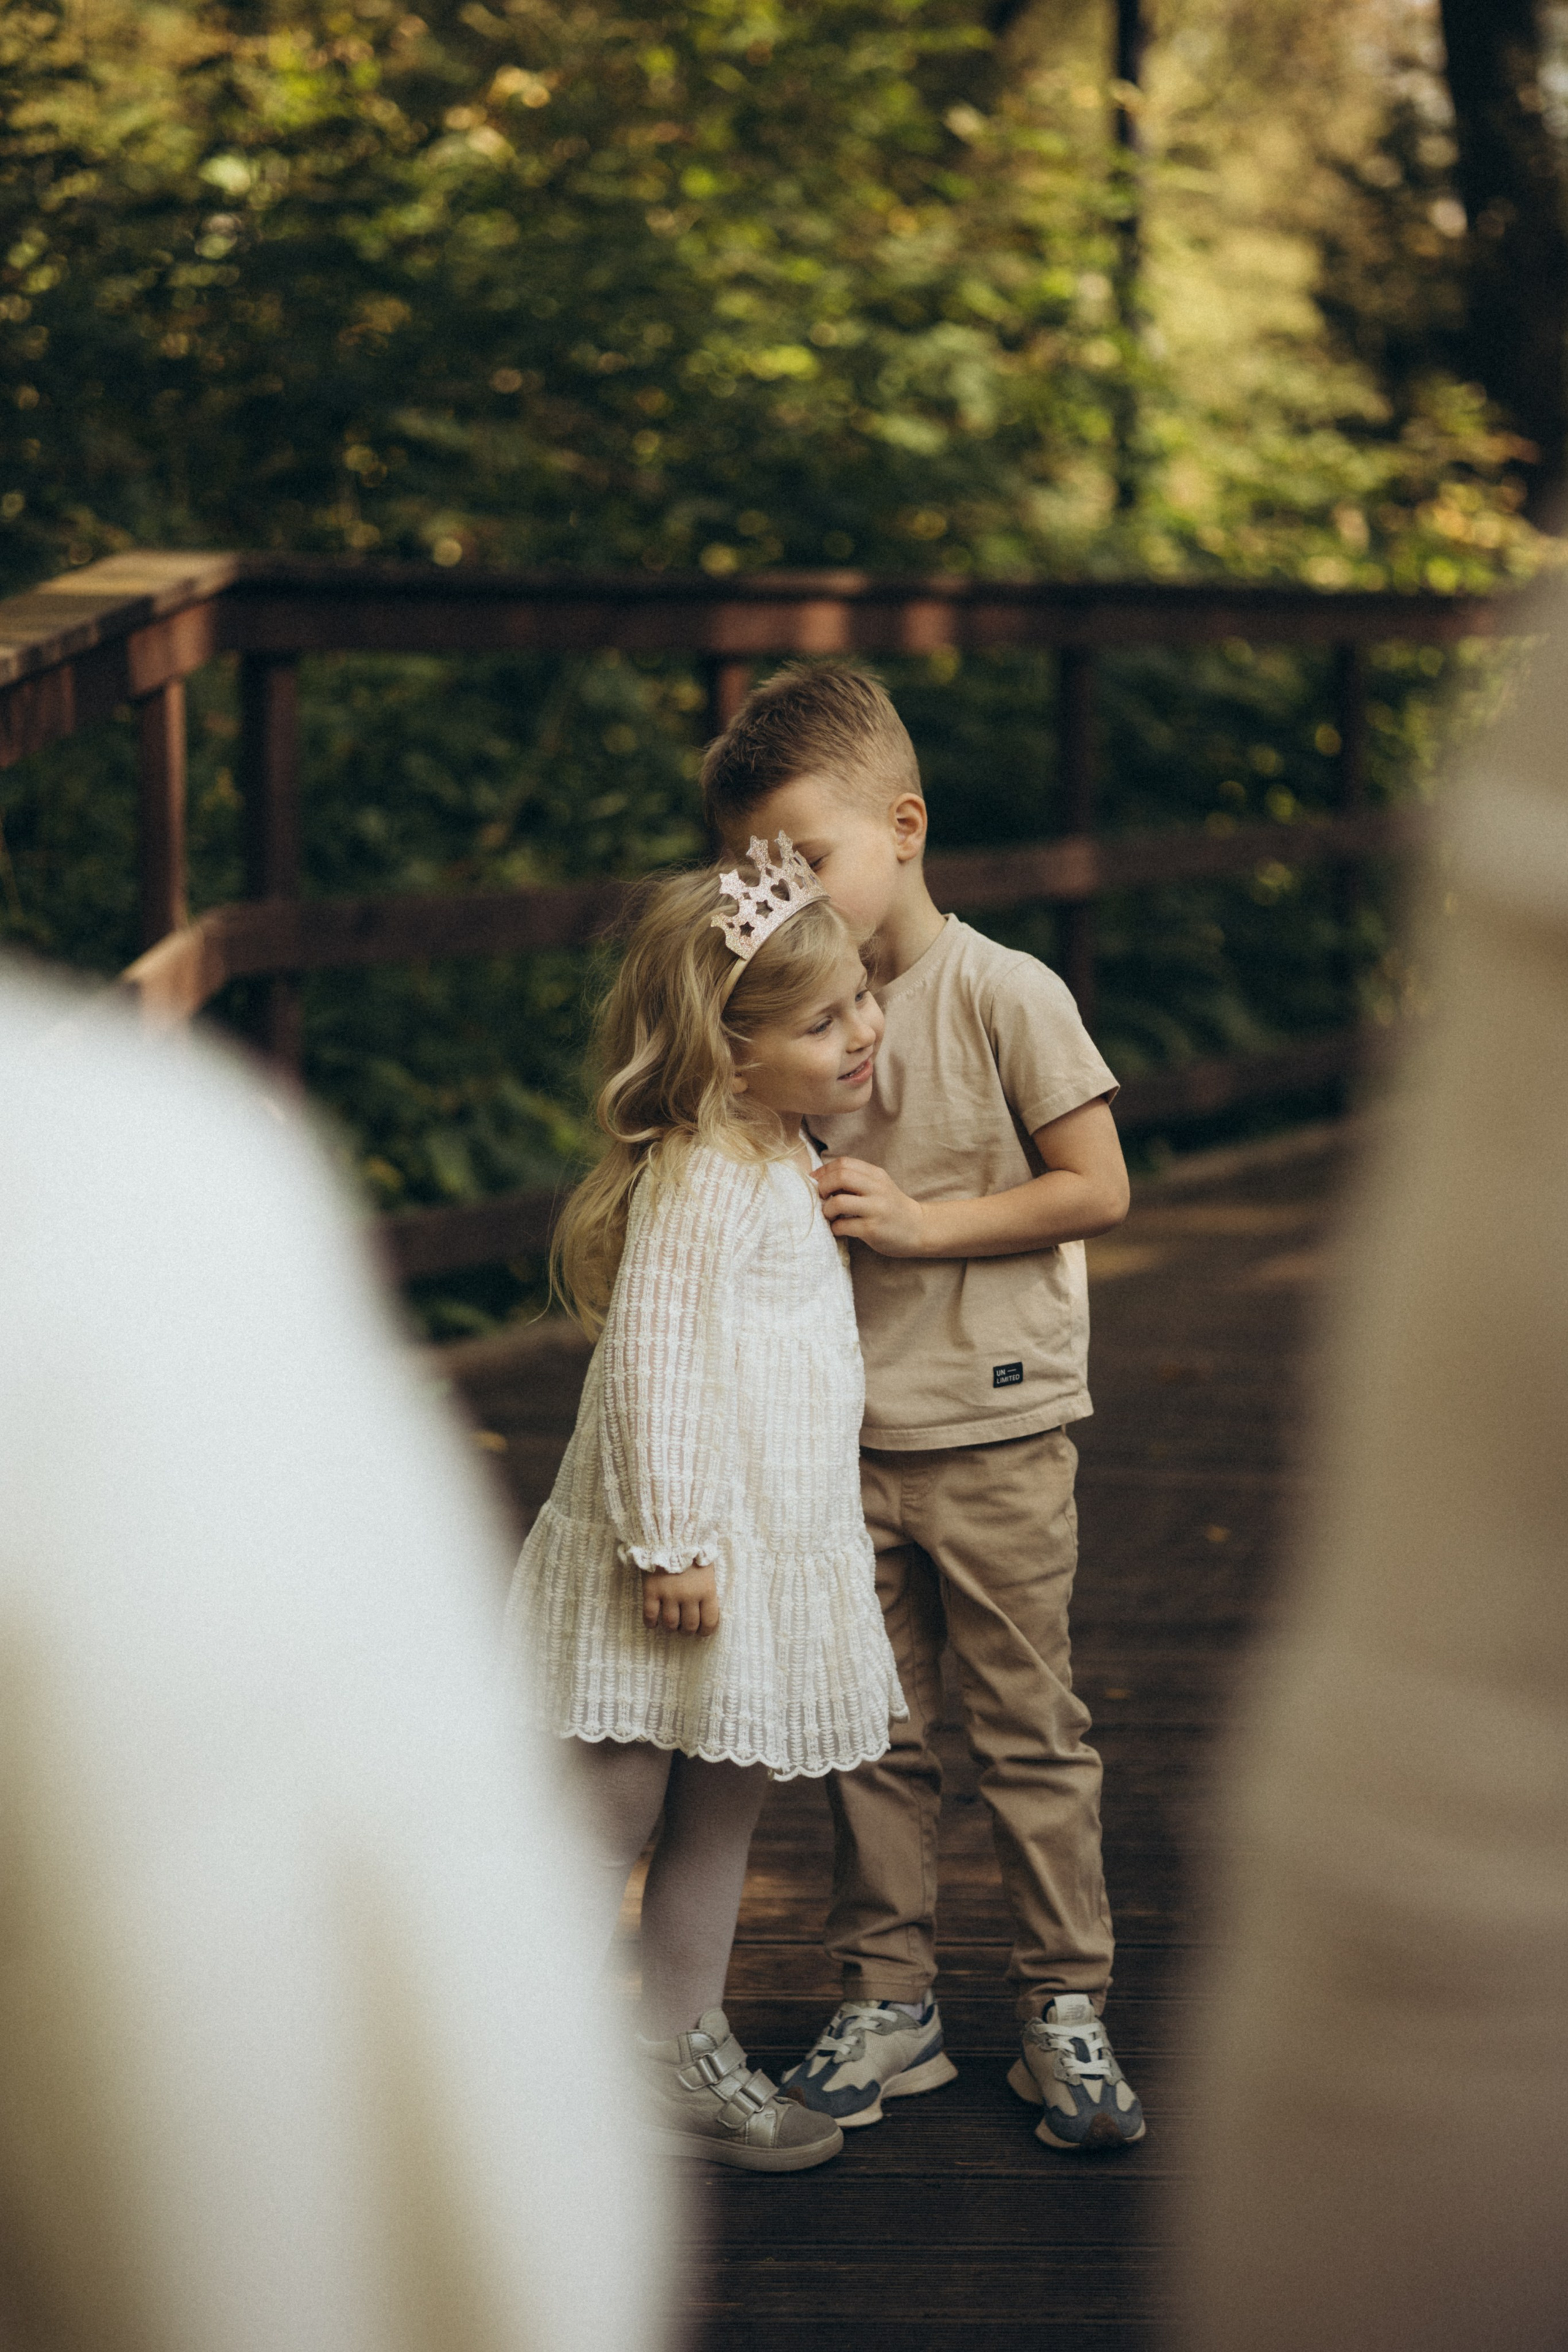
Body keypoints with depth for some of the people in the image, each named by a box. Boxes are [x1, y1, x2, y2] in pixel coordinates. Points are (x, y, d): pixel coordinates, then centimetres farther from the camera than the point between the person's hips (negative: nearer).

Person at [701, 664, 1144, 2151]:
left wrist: (921, 1222, -15)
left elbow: (1097, 1189, -9)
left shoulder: (1002, 996, -9)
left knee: (1029, 1730, 3)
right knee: (872, 1736, 9)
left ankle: (1065, 2013, 13)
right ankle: (886, 2006, 19)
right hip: (847, 1431, 4)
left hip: (994, 1430, -4)